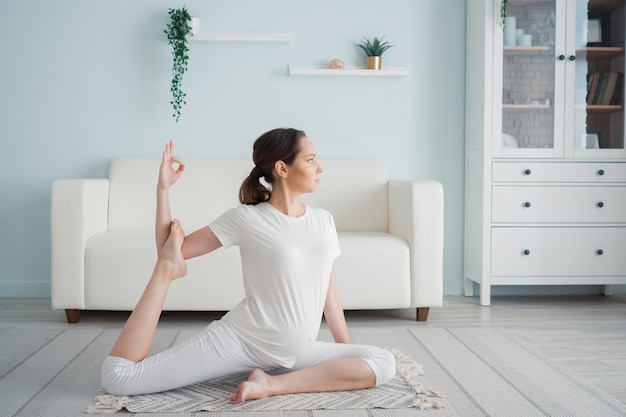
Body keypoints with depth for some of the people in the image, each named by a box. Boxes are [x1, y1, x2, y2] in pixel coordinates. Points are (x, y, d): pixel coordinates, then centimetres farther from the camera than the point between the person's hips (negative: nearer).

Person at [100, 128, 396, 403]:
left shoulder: (323, 221, 6)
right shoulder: (246, 218, -7)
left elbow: (328, 293, 11)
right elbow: (169, 249, -3)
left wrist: (347, 350, 11)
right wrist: (163, 189, -13)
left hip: (295, 353, 5)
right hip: (237, 340, -4)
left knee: (383, 363, -18)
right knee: (118, 377, -16)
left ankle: (272, 383, -18)